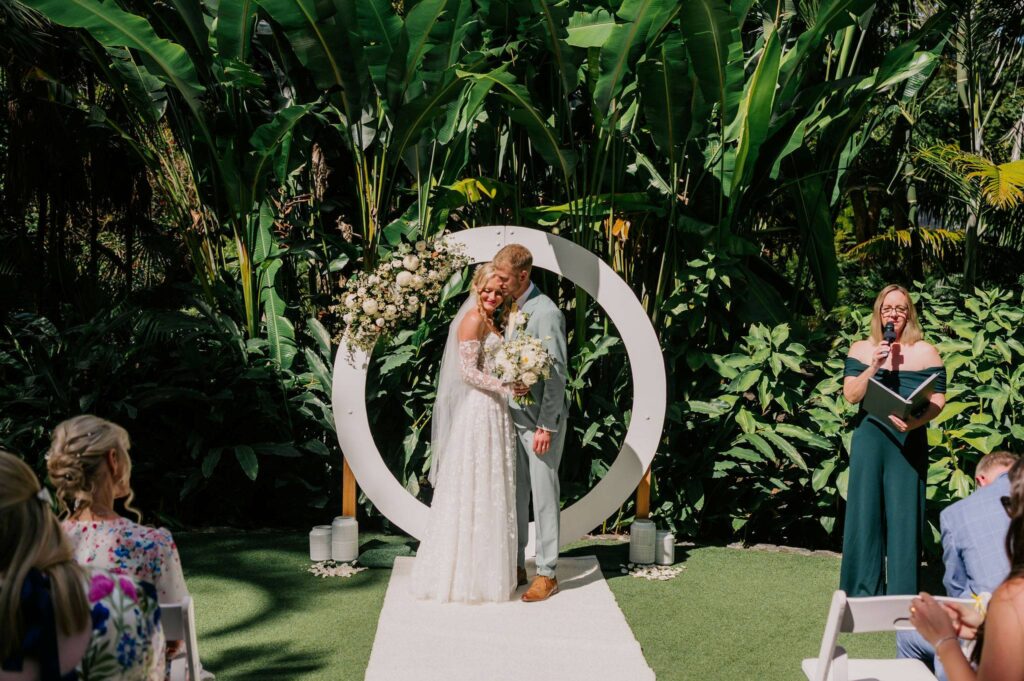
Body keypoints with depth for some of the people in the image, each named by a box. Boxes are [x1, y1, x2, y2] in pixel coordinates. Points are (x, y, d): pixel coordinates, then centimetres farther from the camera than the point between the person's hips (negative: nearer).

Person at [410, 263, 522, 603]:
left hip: (495, 411, 9)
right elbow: (469, 372, -18)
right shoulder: (473, 320, -12)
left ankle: (485, 569, 20)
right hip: (479, 412, -9)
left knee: (491, 491, 12)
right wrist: (505, 387, -25)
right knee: (475, 489, -3)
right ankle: (467, 574, 5)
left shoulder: (493, 321, 15)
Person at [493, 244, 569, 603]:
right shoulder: (511, 308, 7)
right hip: (514, 416, 8)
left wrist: (546, 426, -18)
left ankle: (547, 573, 11)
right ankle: (516, 566, 24)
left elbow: (556, 373, -18)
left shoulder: (545, 313, -17)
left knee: (544, 495, 1)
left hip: (541, 422, -8)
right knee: (515, 494, 13)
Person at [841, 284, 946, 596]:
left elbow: (938, 400, -1)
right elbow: (851, 396, 0)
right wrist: (873, 367, -14)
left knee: (903, 515, 0)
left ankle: (902, 597, 9)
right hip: (869, 440, 2)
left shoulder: (926, 352, 2)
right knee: (866, 513, 4)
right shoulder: (861, 350, 7)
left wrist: (915, 422, -19)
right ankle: (862, 594, 15)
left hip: (909, 444, -1)